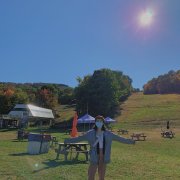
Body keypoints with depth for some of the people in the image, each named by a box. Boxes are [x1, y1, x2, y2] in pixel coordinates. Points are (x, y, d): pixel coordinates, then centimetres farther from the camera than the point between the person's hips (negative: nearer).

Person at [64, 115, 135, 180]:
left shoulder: (108, 133, 4)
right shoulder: (91, 133, -4)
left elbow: (119, 138, 10)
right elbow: (79, 138, -6)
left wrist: (130, 141, 13)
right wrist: (68, 141, -14)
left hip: (103, 158, 3)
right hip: (94, 158, -3)